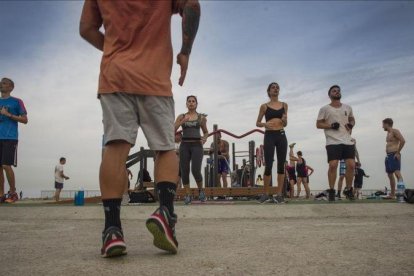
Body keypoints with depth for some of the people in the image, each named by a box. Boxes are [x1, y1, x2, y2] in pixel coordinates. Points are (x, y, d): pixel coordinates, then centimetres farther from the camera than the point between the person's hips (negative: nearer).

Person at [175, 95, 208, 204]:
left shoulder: (201, 117, 9)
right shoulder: (181, 117, 10)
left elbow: (206, 132, 20)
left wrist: (205, 138, -3)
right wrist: (182, 121, -14)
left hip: (197, 146, -1)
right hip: (184, 146, 2)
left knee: (196, 171, -16)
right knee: (184, 172, -7)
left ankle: (200, 190, 11)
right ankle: (187, 195, 6)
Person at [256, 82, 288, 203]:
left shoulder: (284, 105, 12)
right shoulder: (264, 106, 4)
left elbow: (285, 124, 16)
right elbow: (257, 123, 8)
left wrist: (284, 120, -7)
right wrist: (264, 124, -13)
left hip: (281, 136, 3)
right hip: (269, 136, -3)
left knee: (281, 165, 1)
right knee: (268, 166, -6)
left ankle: (279, 194, 7)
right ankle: (266, 194, 6)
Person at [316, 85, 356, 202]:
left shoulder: (348, 108, 15)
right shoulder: (325, 109, 3)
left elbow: (352, 119, 28)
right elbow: (318, 124, 2)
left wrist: (351, 124, 5)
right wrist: (330, 125, -13)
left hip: (348, 141, 4)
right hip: (333, 142, -4)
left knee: (351, 165, -1)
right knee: (333, 165, -14)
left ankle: (349, 190, 15)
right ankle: (331, 191, -2)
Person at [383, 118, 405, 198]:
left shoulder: (395, 131, -6)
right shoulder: (388, 133, 20)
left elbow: (403, 141, -17)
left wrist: (398, 152, -17)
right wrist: (388, 154, 13)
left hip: (394, 155, -9)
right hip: (388, 156, 9)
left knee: (397, 173, -18)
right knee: (390, 175, 9)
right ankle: (392, 194, 12)